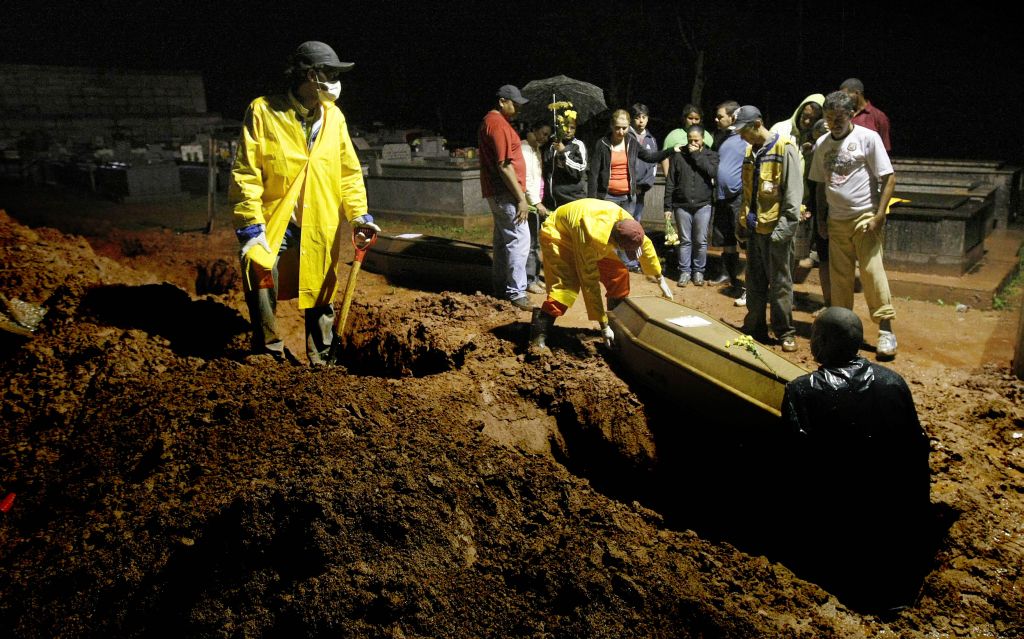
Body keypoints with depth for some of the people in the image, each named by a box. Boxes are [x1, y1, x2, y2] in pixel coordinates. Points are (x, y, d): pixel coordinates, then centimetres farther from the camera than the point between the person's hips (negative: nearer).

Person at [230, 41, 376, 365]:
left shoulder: (334, 117, 5)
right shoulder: (263, 111, -7)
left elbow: (349, 171, 11)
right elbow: (245, 174, -9)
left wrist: (358, 213, 1)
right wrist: (251, 225, -14)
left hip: (320, 228, 3)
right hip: (273, 223, -3)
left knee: (320, 299, 12)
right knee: (262, 291, -1)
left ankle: (321, 362, 26)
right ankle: (270, 358, 19)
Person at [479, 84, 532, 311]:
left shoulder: (491, 121, 16)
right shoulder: (498, 124, -16)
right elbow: (504, 166, -22)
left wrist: (519, 193, 21)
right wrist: (521, 198, -20)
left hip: (498, 192, 11)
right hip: (506, 193, -11)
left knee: (503, 240, 16)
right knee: (519, 240, -9)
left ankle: (501, 286, 24)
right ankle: (516, 292, -7)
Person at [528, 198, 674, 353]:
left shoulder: (625, 220, -24)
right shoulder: (590, 240, -42)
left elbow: (646, 244, -2)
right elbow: (590, 284, -36)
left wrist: (660, 279, 8)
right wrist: (604, 326, -31)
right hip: (557, 234, -7)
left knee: (619, 274, -3)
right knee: (566, 286, -28)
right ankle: (538, 339, -24)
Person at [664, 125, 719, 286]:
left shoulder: (711, 155, 6)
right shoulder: (678, 155, 5)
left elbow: (712, 171, -15)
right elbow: (670, 182, 4)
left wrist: (696, 154, -10)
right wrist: (668, 206, -1)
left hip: (703, 205, 0)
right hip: (682, 206, 0)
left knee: (701, 241, 3)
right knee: (685, 241, 4)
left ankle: (698, 271, 15)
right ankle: (685, 271, 12)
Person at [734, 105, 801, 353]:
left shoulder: (785, 148, -10)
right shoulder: (751, 151, 13)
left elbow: (793, 190, -14)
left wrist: (785, 227, -18)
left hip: (775, 228, -7)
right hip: (753, 227, 7)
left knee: (780, 283, 1)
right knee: (755, 282, 14)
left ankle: (786, 332, 11)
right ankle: (754, 327, 24)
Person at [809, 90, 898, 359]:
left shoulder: (867, 137, -6)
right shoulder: (822, 143, 9)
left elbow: (888, 178, -7)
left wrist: (879, 216, -14)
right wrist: (821, 218, 12)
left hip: (865, 217, -5)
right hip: (837, 220, 5)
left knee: (872, 271, -9)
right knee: (839, 276, 7)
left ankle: (886, 331, -2)